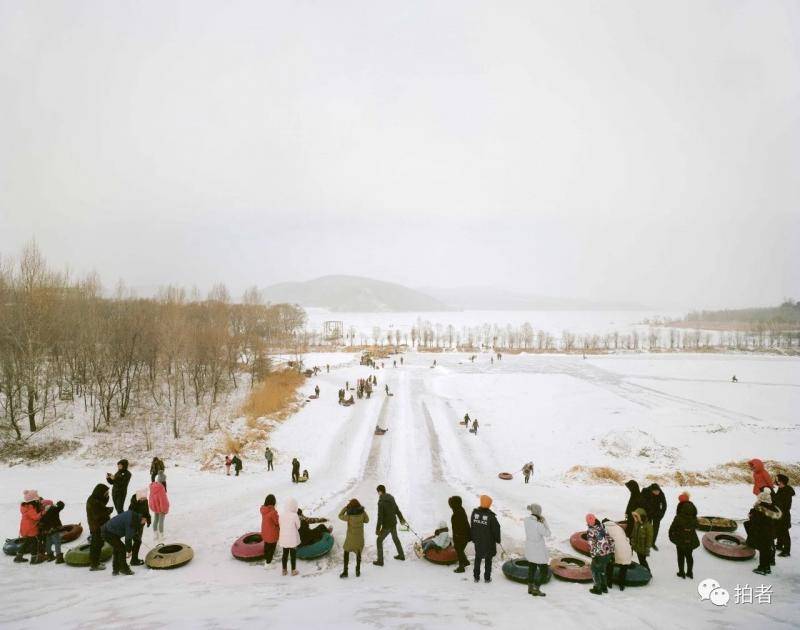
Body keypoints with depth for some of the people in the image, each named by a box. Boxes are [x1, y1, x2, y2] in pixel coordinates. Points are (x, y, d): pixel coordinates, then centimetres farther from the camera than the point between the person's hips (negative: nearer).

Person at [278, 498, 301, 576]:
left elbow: (279, 526, 1)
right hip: (293, 539, -4)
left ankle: (284, 570, 30)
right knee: (293, 555, 14)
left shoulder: (281, 515, -9)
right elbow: (298, 527, -9)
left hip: (283, 539, 4)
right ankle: (293, 571, 25)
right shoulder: (294, 515, -22)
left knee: (285, 554, 20)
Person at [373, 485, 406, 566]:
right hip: (394, 523, 7)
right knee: (395, 538, 27)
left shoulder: (381, 502, -23)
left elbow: (380, 517, -24)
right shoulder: (391, 498, 0)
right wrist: (401, 519, 28)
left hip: (386, 526, -7)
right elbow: (397, 510, 13)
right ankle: (401, 555, 40)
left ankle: (380, 561, 11)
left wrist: (377, 529, -18)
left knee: (379, 541, 8)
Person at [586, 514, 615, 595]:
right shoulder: (602, 528, 7)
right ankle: (604, 587, 35)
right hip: (608, 554, 6)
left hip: (599, 555, -6)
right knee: (602, 570, 25)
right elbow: (611, 540, 9)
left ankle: (598, 589, 21)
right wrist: (612, 552, 15)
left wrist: (593, 556, -13)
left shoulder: (590, 531, -13)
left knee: (595, 570, 15)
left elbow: (591, 545, -18)